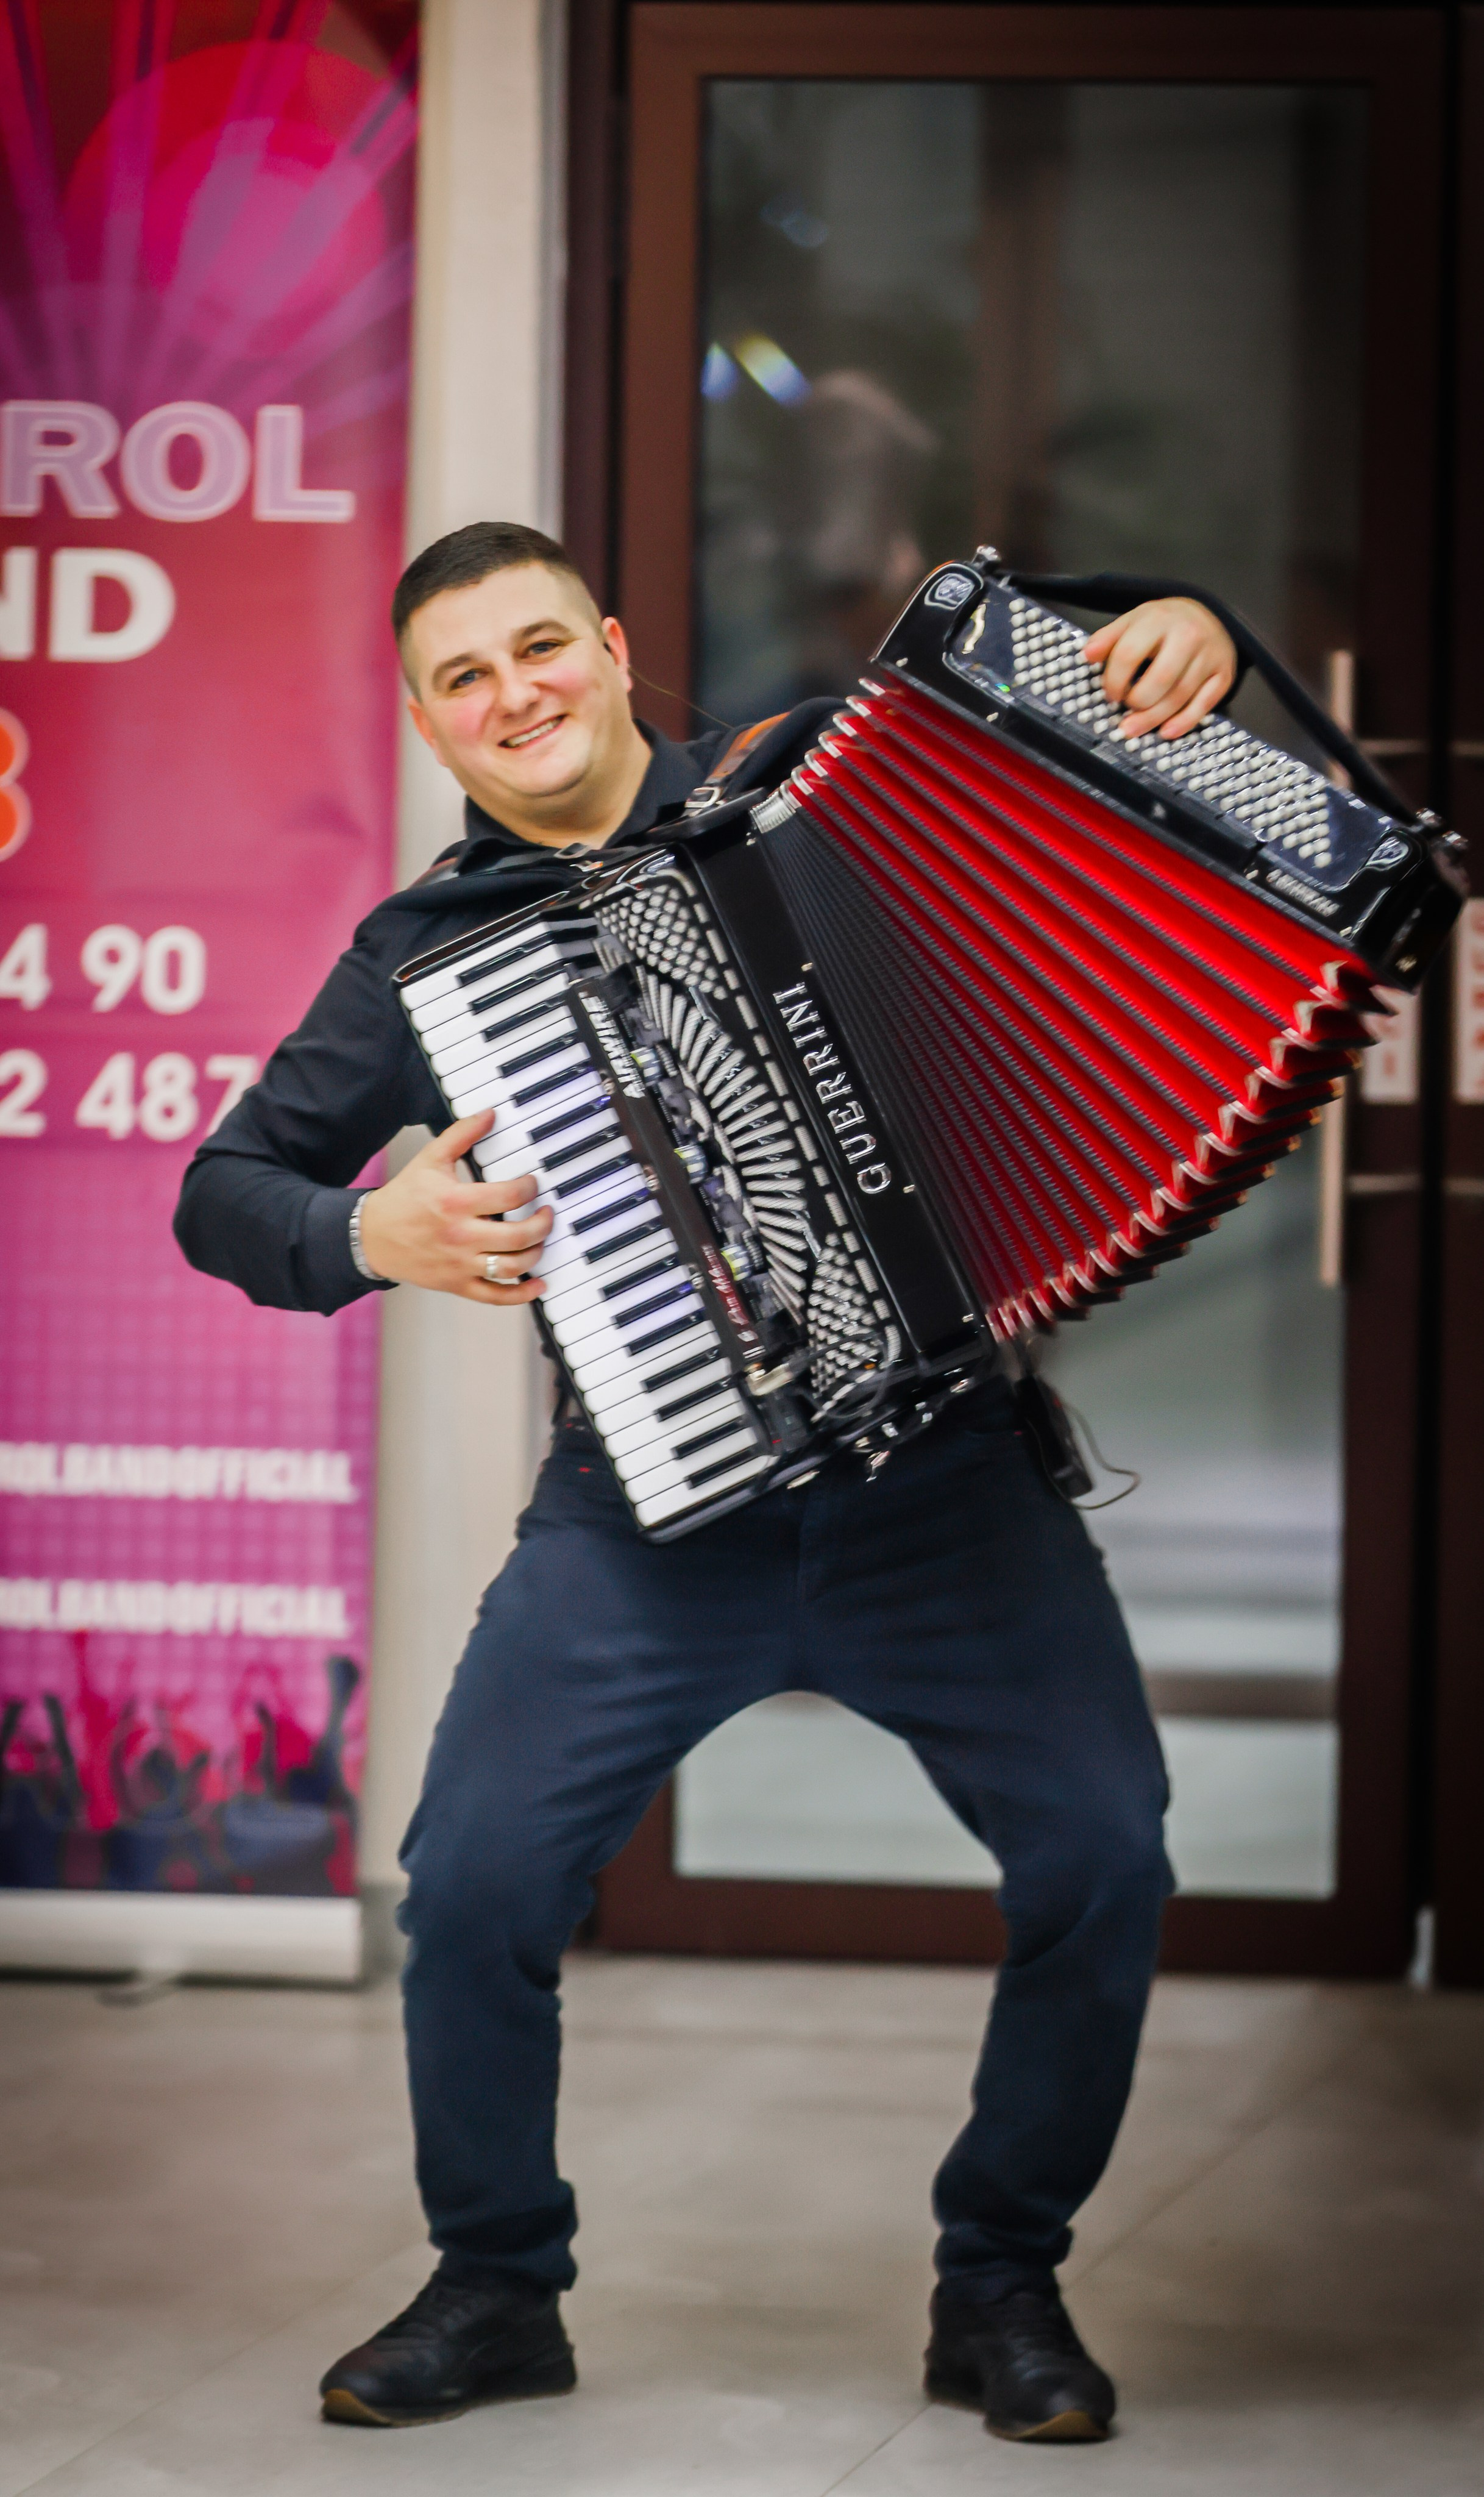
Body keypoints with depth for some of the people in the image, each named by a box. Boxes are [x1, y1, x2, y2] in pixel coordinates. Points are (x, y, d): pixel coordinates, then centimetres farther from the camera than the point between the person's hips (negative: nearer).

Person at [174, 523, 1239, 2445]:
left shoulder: (814, 775, 5)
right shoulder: (426, 951, 5)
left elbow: (1028, 686, 15)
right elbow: (224, 1195, 8)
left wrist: (1171, 628, -7)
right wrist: (374, 1235, -12)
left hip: (938, 1472, 0)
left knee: (1102, 1856, -11)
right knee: (476, 1878, -12)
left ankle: (1002, 2286, 12)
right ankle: (497, 2289, 13)